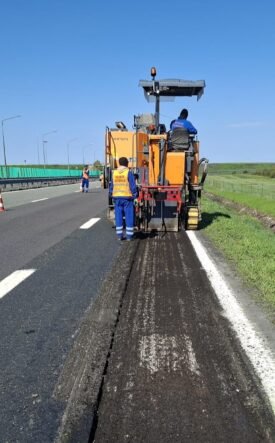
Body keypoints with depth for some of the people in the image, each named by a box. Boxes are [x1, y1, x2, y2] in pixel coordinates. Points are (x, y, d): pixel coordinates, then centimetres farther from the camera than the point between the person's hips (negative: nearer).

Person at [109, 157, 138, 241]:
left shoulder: (114, 173, 6)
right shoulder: (129, 173, -7)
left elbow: (111, 186, 11)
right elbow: (133, 186, -9)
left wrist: (112, 195, 21)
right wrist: (135, 195, 0)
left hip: (117, 197, 4)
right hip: (127, 197, -4)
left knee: (118, 216, 9)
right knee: (129, 216, 3)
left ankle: (119, 235, 11)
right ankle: (129, 235, 5)